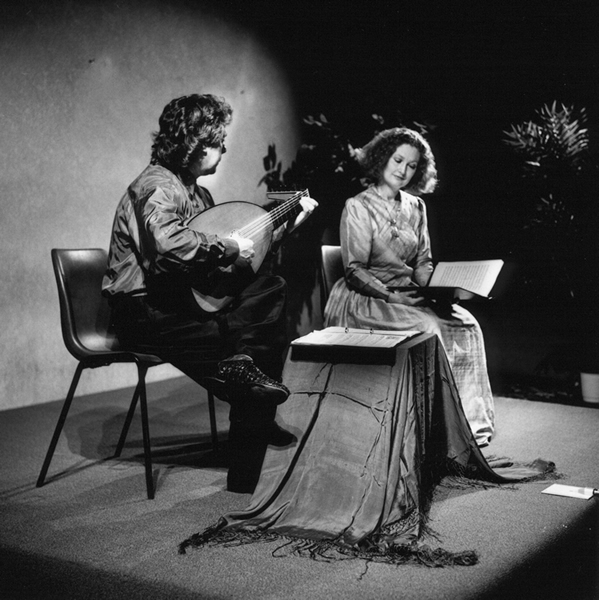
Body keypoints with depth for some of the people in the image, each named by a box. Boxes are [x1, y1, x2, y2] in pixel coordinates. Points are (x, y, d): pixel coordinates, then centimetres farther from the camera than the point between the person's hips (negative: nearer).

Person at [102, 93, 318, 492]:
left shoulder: (194, 190, 15)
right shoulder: (157, 187, -16)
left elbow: (247, 245, 21)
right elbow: (170, 243, -38)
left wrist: (291, 224, 16)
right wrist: (229, 247, -25)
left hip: (182, 299, 9)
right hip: (145, 314, -9)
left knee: (271, 288, -4)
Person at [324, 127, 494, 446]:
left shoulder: (415, 207, 14)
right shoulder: (358, 207, -4)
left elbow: (423, 263, 14)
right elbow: (355, 271, -10)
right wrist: (391, 296, -23)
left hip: (408, 297, 6)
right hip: (364, 300, -6)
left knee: (466, 325, -18)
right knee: (427, 327, -30)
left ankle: (469, 424, -16)